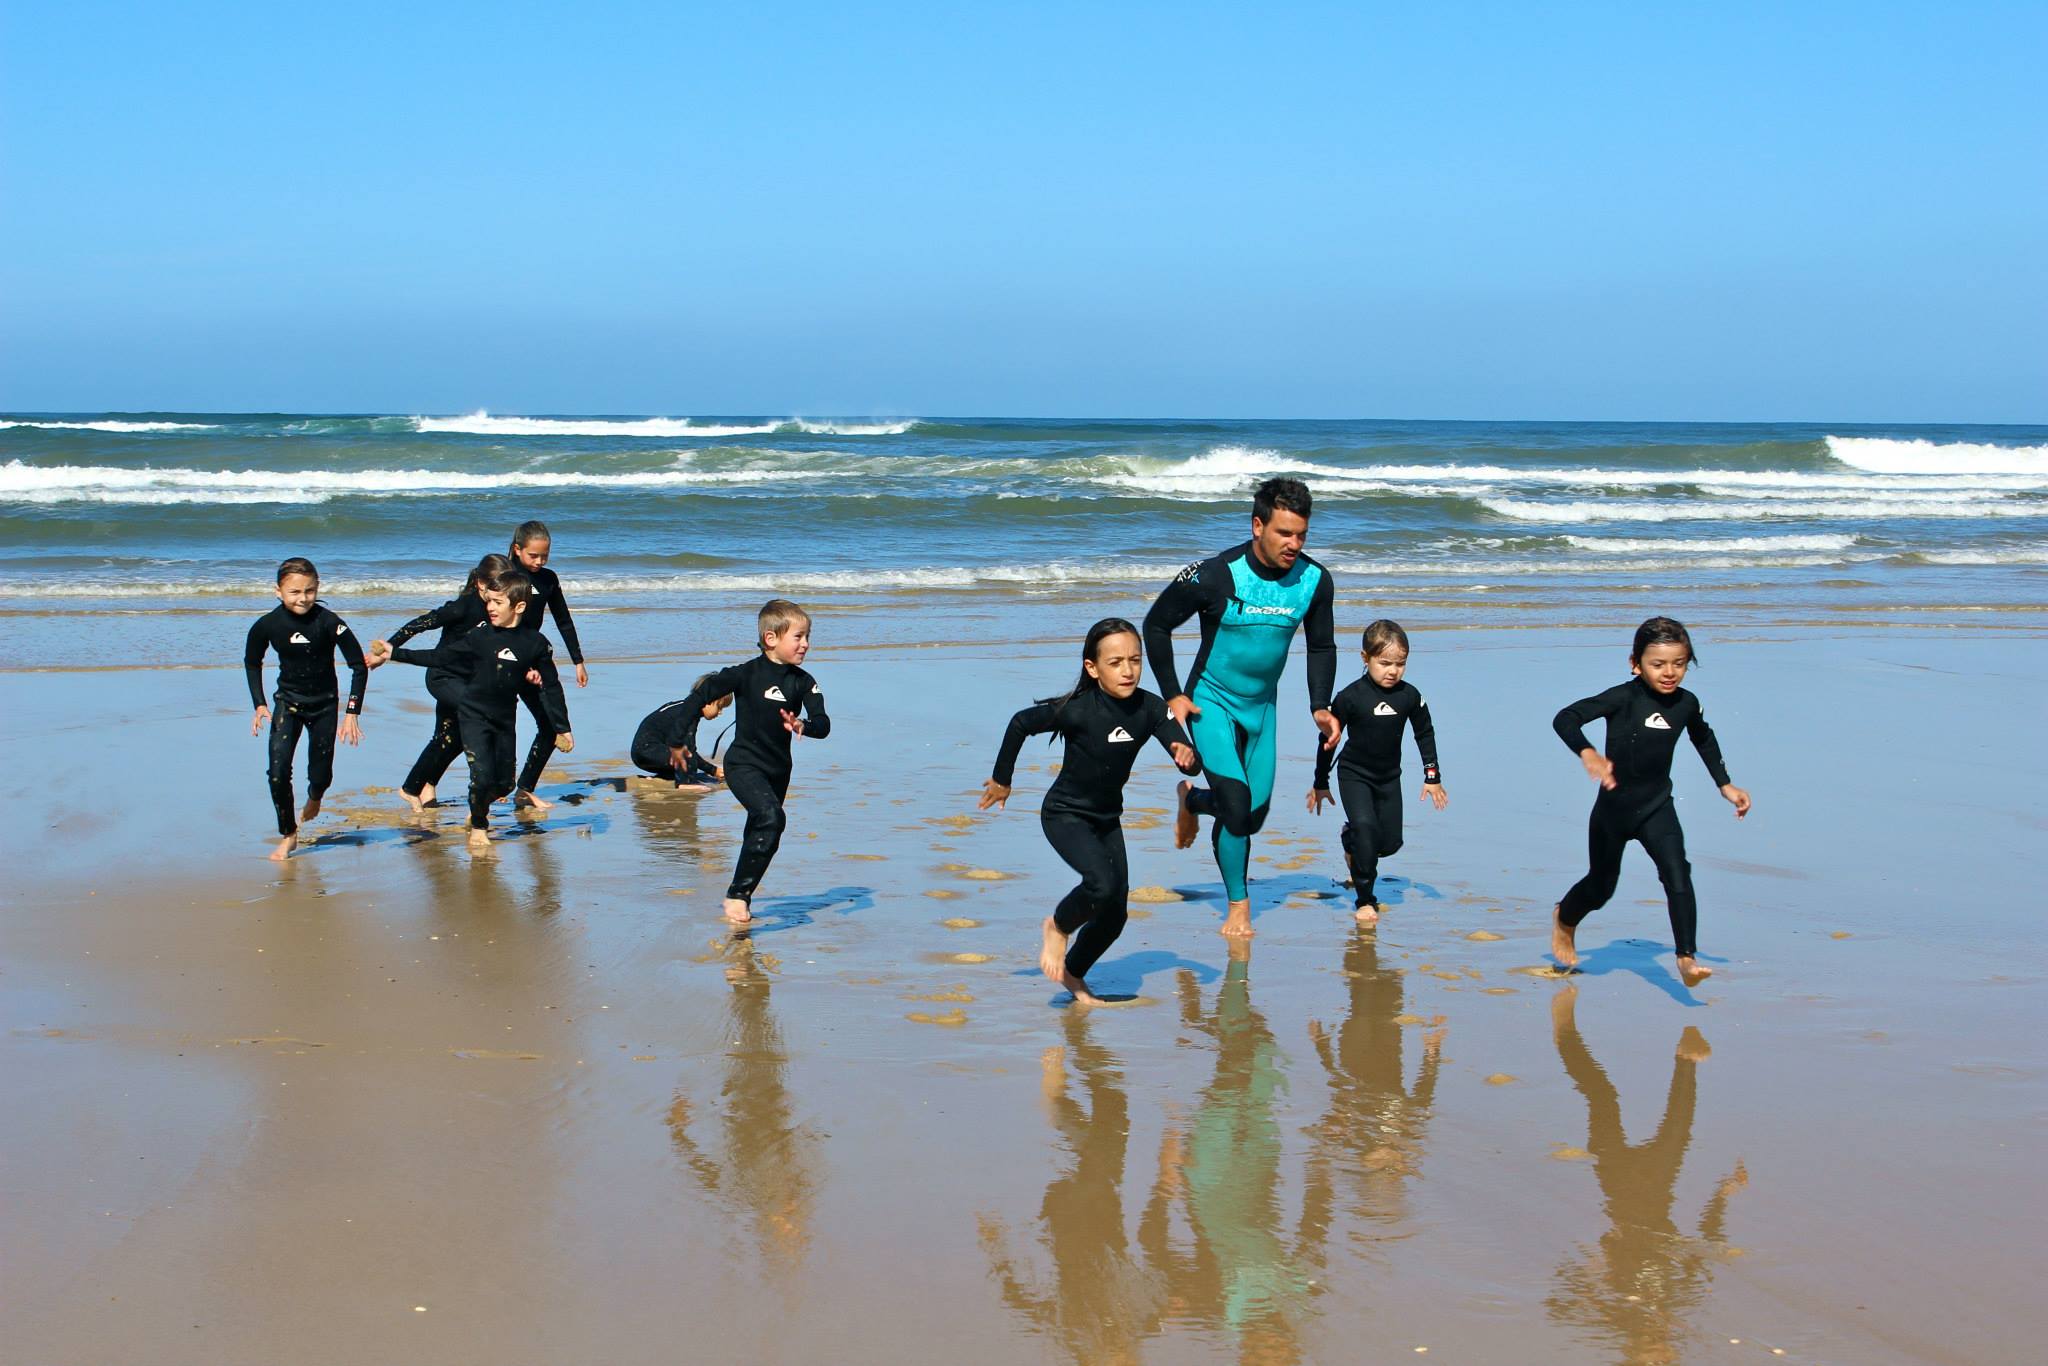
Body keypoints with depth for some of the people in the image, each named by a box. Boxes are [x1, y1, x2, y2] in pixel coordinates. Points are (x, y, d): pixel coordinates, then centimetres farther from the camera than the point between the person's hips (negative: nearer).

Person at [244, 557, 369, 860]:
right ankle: (288, 835, 5)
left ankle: (314, 798, 44)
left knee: (321, 776, 5)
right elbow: (252, 662, 5)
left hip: (324, 703, -1)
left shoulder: (328, 622, -22)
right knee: (278, 772, -14)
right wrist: (259, 705, -3)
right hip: (287, 701, 1)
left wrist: (352, 712, -17)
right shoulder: (268, 625, -15)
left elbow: (359, 666, -14)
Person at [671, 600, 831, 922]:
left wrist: (803, 725, -32)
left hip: (778, 769, 6)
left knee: (762, 835, 15)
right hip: (744, 764, -6)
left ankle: (742, 897, 34)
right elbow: (703, 694, -8)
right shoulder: (748, 673, -13)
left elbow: (823, 724, -8)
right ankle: (736, 895, -19)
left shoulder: (804, 682, 0)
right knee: (771, 818, -25)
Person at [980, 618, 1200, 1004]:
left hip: (1107, 818, 5)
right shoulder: (1077, 710, -24)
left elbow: (1192, 764, -18)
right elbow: (1020, 723, -9)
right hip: (1064, 814, -5)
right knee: (1103, 883, -27)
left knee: (1116, 914, 5)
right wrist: (1002, 779, 0)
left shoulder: (1150, 708, -15)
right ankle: (1058, 926, 4)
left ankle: (1074, 974, 30)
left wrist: (1187, 756, -42)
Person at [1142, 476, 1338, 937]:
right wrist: (1172, 696, -11)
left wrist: (1319, 707, -7)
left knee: (1255, 814, 8)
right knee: (1236, 802, -16)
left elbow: (1322, 648, 6)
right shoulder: (1216, 575, -23)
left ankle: (1192, 799, 42)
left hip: (1261, 705, 5)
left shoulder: (1315, 581, -10)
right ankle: (1238, 905, 4)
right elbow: (1156, 625, -10)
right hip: (1211, 701, -5)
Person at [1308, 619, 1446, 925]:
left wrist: (1433, 778, 6)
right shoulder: (1351, 697, -19)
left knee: (1391, 842, 3)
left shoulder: (1409, 696, -11)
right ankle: (1365, 900, -9)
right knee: (1365, 825, -22)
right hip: (1354, 774, -4)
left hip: (1389, 776, 4)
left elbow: (1425, 734, 6)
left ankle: (1352, 840, 37)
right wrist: (1320, 784, -2)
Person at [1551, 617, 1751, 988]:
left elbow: (1704, 739, 20)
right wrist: (1588, 753, -48)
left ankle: (1687, 959, -20)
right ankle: (1564, 920, 48)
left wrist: (1725, 785, 20)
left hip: (1657, 808, 3)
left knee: (1677, 873, -21)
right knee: (1601, 886, 15)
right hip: (1613, 809, -3)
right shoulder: (1624, 698, -20)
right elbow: (1565, 719, -31)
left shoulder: (1686, 703, -4)